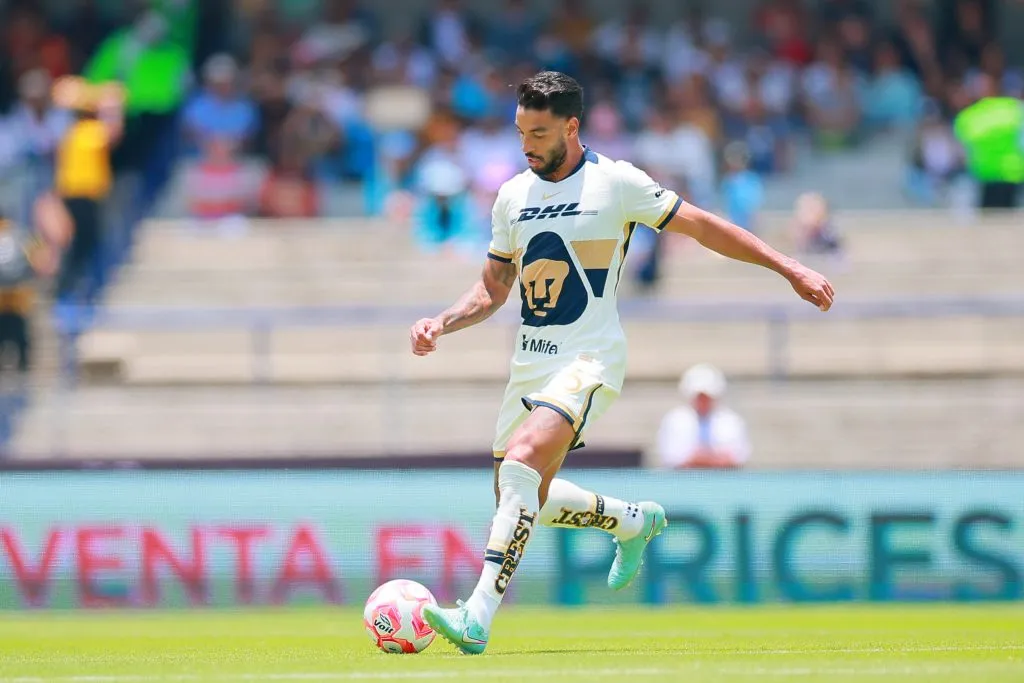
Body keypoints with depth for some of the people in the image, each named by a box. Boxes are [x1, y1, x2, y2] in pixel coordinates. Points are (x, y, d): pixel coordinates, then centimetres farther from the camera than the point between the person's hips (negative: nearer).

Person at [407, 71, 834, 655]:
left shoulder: (616, 182, -6)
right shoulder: (513, 196, 10)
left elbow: (703, 227, 2)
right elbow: (493, 290, 20)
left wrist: (790, 269, 2)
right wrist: (439, 326, 1)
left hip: (589, 360, -7)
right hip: (530, 361, 7)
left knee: (521, 461, -29)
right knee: (526, 501, 8)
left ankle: (479, 616, -34)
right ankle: (635, 522, 36)